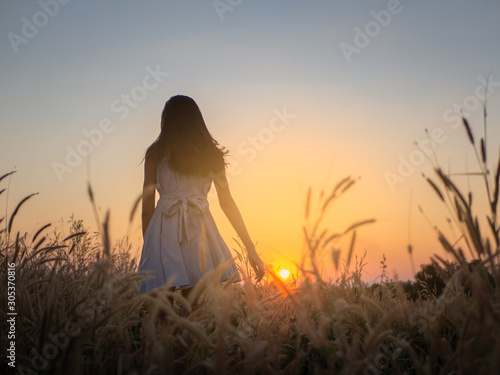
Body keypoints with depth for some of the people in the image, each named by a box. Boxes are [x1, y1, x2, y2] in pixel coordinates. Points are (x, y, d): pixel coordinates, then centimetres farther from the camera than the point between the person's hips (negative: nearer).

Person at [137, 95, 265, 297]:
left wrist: (147, 244, 15)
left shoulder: (156, 153, 8)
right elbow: (227, 203, 9)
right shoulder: (211, 154, 13)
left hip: (164, 229, -1)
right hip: (199, 227, 2)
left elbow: (147, 205, 6)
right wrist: (251, 249, 9)